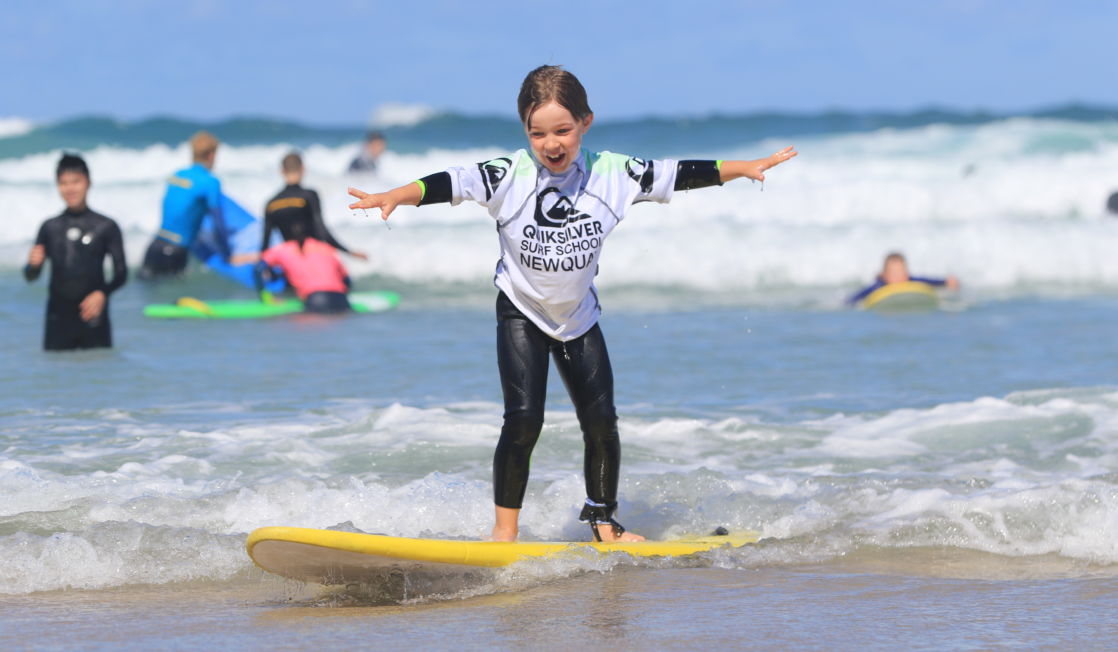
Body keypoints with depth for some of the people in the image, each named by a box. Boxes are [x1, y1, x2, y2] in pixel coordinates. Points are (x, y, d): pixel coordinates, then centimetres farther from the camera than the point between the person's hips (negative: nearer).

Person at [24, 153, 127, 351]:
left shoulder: (106, 227, 2)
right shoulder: (49, 228, 8)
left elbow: (121, 273, 3)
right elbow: (30, 276, 8)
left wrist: (103, 293, -15)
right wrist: (34, 263, -15)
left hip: (93, 319, -1)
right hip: (59, 319, 1)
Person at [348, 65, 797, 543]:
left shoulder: (611, 175, -13)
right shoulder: (508, 177, -21)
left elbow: (678, 175, -6)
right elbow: (450, 183, -31)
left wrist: (742, 168, -7)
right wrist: (394, 197, -47)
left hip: (578, 315, 3)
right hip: (522, 311, -3)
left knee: (601, 422, 1)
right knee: (523, 420, -14)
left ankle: (603, 521, 21)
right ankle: (504, 529, -3)